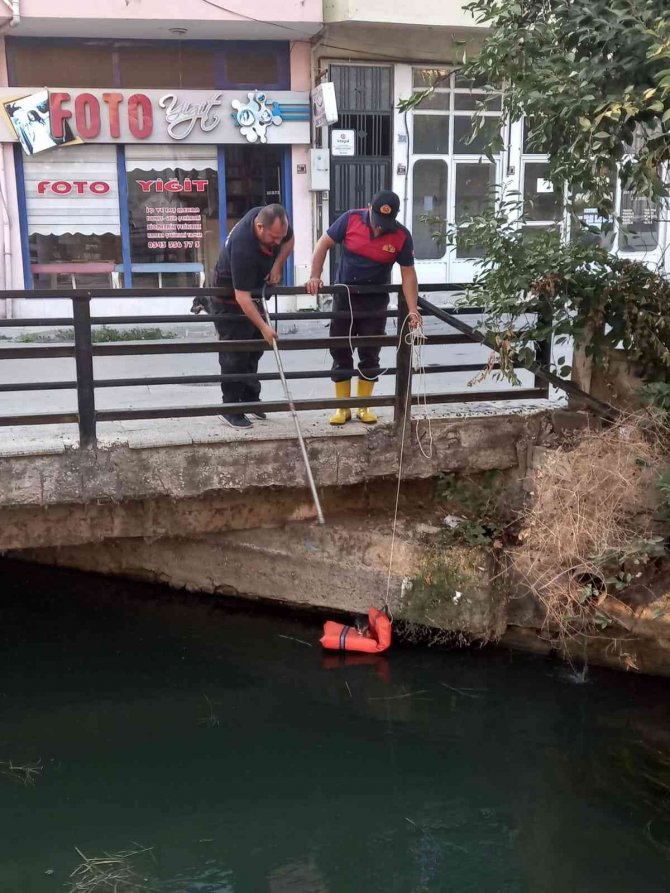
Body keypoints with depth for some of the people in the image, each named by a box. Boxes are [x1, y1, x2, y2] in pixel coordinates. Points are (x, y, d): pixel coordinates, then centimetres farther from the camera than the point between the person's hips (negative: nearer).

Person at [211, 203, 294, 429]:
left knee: (254, 350, 14)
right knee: (234, 355, -6)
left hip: (254, 291, 8)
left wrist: (277, 266, -11)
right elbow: (242, 297, -37)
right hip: (230, 299, -8)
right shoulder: (243, 247, -40)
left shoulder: (272, 219, -18)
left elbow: (289, 241, 5)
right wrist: (263, 327, -39)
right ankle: (231, 409, 3)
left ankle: (250, 399, 25)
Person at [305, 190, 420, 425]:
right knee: (340, 353, 4)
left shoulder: (402, 236, -13)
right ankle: (343, 408, 14)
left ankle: (364, 407, 19)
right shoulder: (350, 220, -14)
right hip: (344, 297, 0)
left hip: (375, 301, 0)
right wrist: (315, 276, -15)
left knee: (370, 355, 5)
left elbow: (408, 273, -8)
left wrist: (413, 310, -17)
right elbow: (323, 245, -5)